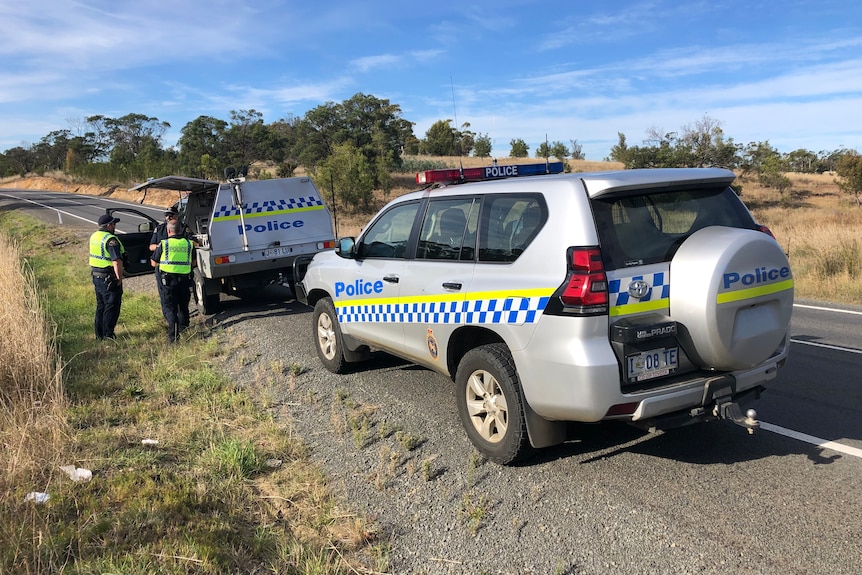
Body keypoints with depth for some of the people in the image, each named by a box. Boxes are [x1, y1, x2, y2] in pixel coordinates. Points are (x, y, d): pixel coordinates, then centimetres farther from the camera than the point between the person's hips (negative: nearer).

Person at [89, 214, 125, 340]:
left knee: (101, 305, 19)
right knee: (112, 307, 1)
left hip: (96, 276, 9)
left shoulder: (94, 236, 9)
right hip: (109, 279, -9)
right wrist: (120, 278, -17)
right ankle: (108, 335, 4)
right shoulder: (111, 240, -20)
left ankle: (99, 334, 26)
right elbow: (117, 262, -25)